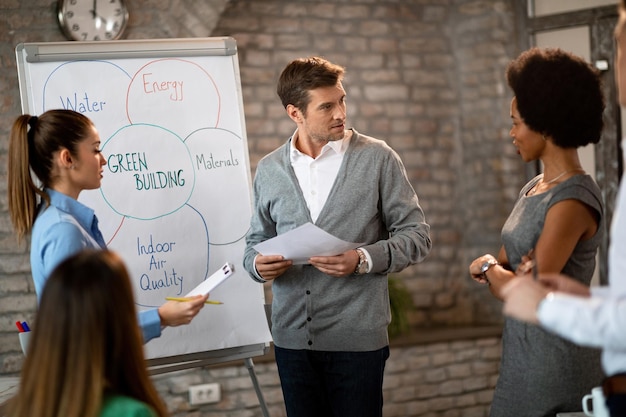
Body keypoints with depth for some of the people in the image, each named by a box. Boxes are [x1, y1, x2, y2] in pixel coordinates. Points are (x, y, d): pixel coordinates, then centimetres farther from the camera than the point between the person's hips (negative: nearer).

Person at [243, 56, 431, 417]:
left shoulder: (378, 159, -1)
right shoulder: (269, 170, 8)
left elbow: (417, 235, -1)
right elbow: (258, 239, 18)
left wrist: (363, 260, -17)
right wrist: (257, 264, -5)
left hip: (358, 339, -3)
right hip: (292, 337, 3)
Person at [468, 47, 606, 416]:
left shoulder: (573, 201, -19)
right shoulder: (533, 189, 9)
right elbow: (498, 272, 11)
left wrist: (487, 266, -3)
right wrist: (514, 274, -12)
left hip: (556, 359, -8)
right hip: (524, 355, 8)